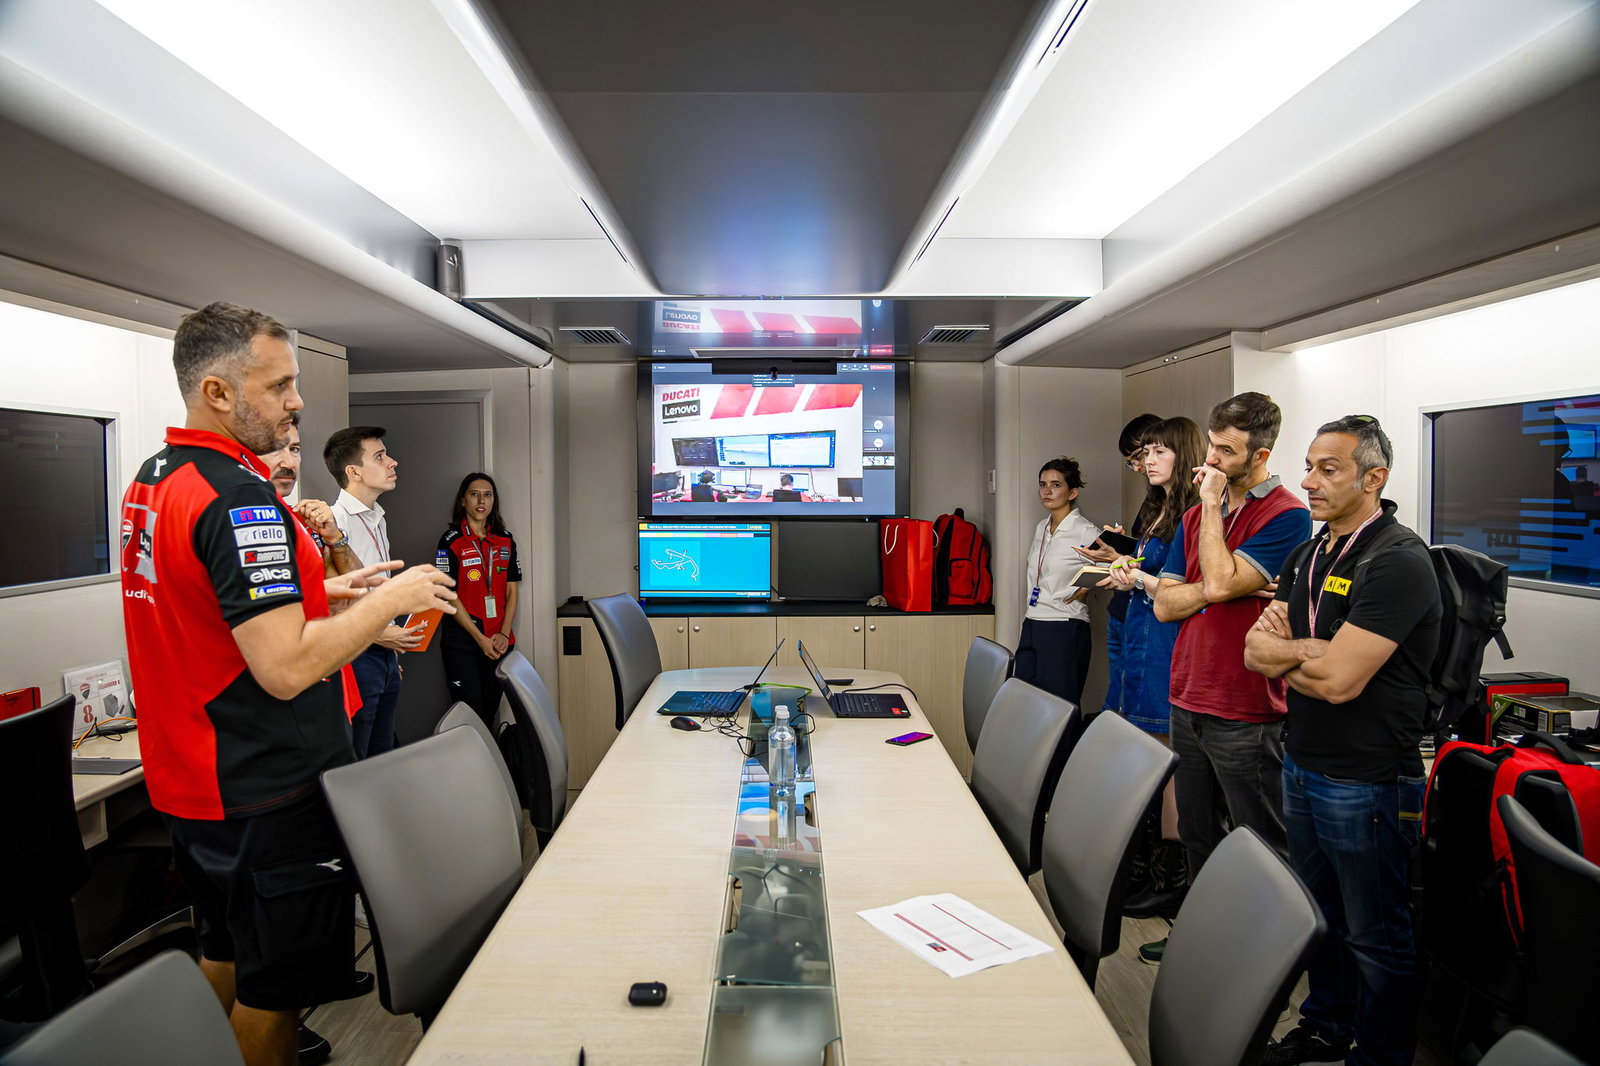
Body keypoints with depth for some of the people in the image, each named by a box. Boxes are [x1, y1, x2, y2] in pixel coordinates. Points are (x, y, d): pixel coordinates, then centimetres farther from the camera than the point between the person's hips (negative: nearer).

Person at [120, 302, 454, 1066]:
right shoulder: (238, 497, -25)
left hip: (189, 777, 10)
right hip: (266, 793, -10)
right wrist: (392, 599, -20)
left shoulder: (150, 481, 7)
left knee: (226, 950, 26)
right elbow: (285, 668, -30)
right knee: (276, 981, 9)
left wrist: (321, 593, 10)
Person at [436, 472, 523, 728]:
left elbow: (512, 591, 9)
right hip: (462, 642, -4)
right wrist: (480, 638, -12)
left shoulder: (505, 540, 9)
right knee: (470, 710, -1)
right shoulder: (451, 541, -4)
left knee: (491, 709, 10)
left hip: (499, 642, 4)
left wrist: (504, 634, -5)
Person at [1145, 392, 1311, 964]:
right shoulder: (1198, 514, 11)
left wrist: (1213, 501, -14)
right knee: (1198, 836, 21)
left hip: (1244, 713, -7)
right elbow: (1165, 602, 5)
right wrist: (1221, 589, -13)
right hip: (1188, 701, 7)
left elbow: (1219, 581, -23)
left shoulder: (1287, 516, -11)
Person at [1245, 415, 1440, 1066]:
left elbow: (1339, 679, -26)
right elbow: (1255, 652, 4)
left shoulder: (1396, 561, -20)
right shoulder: (1310, 555, 8)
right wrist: (1311, 651, -14)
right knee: (1319, 915, 24)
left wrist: (1286, 651, -8)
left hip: (1366, 785, -8)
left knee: (1375, 938, 10)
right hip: (1302, 767, 9)